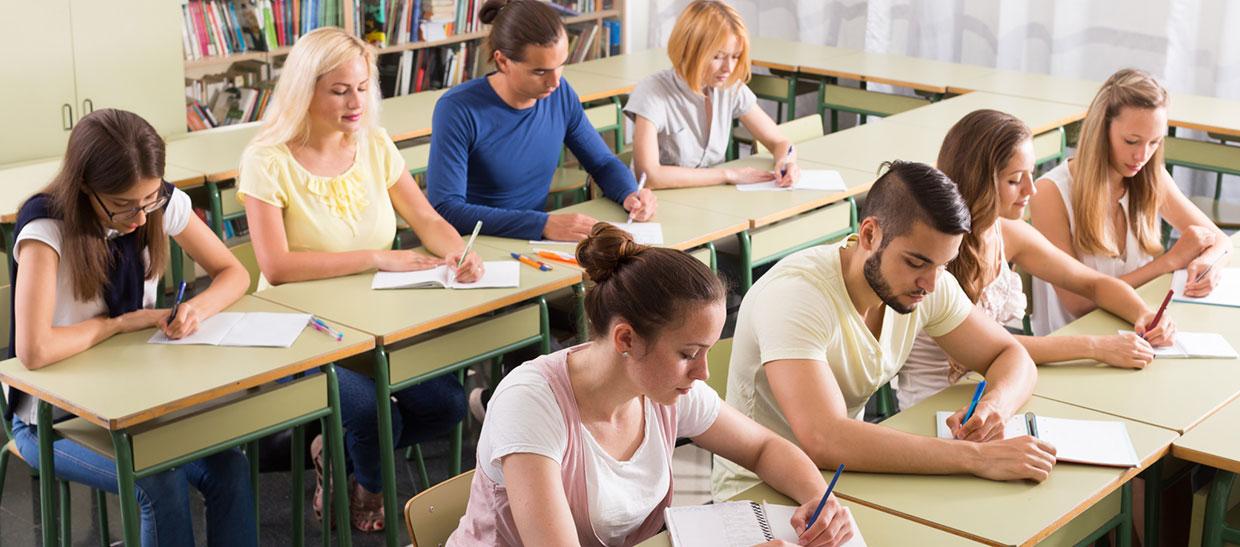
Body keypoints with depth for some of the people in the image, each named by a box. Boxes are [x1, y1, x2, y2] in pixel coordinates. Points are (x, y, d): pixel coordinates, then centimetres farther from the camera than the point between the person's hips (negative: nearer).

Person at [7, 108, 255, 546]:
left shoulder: (163, 203, -8)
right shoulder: (47, 226, -24)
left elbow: (234, 273, 4)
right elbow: (34, 350, -35)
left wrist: (199, 307, -18)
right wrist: (121, 322, -21)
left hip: (136, 394, 5)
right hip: (54, 417, -5)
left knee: (231, 468, -21)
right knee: (161, 482, -29)